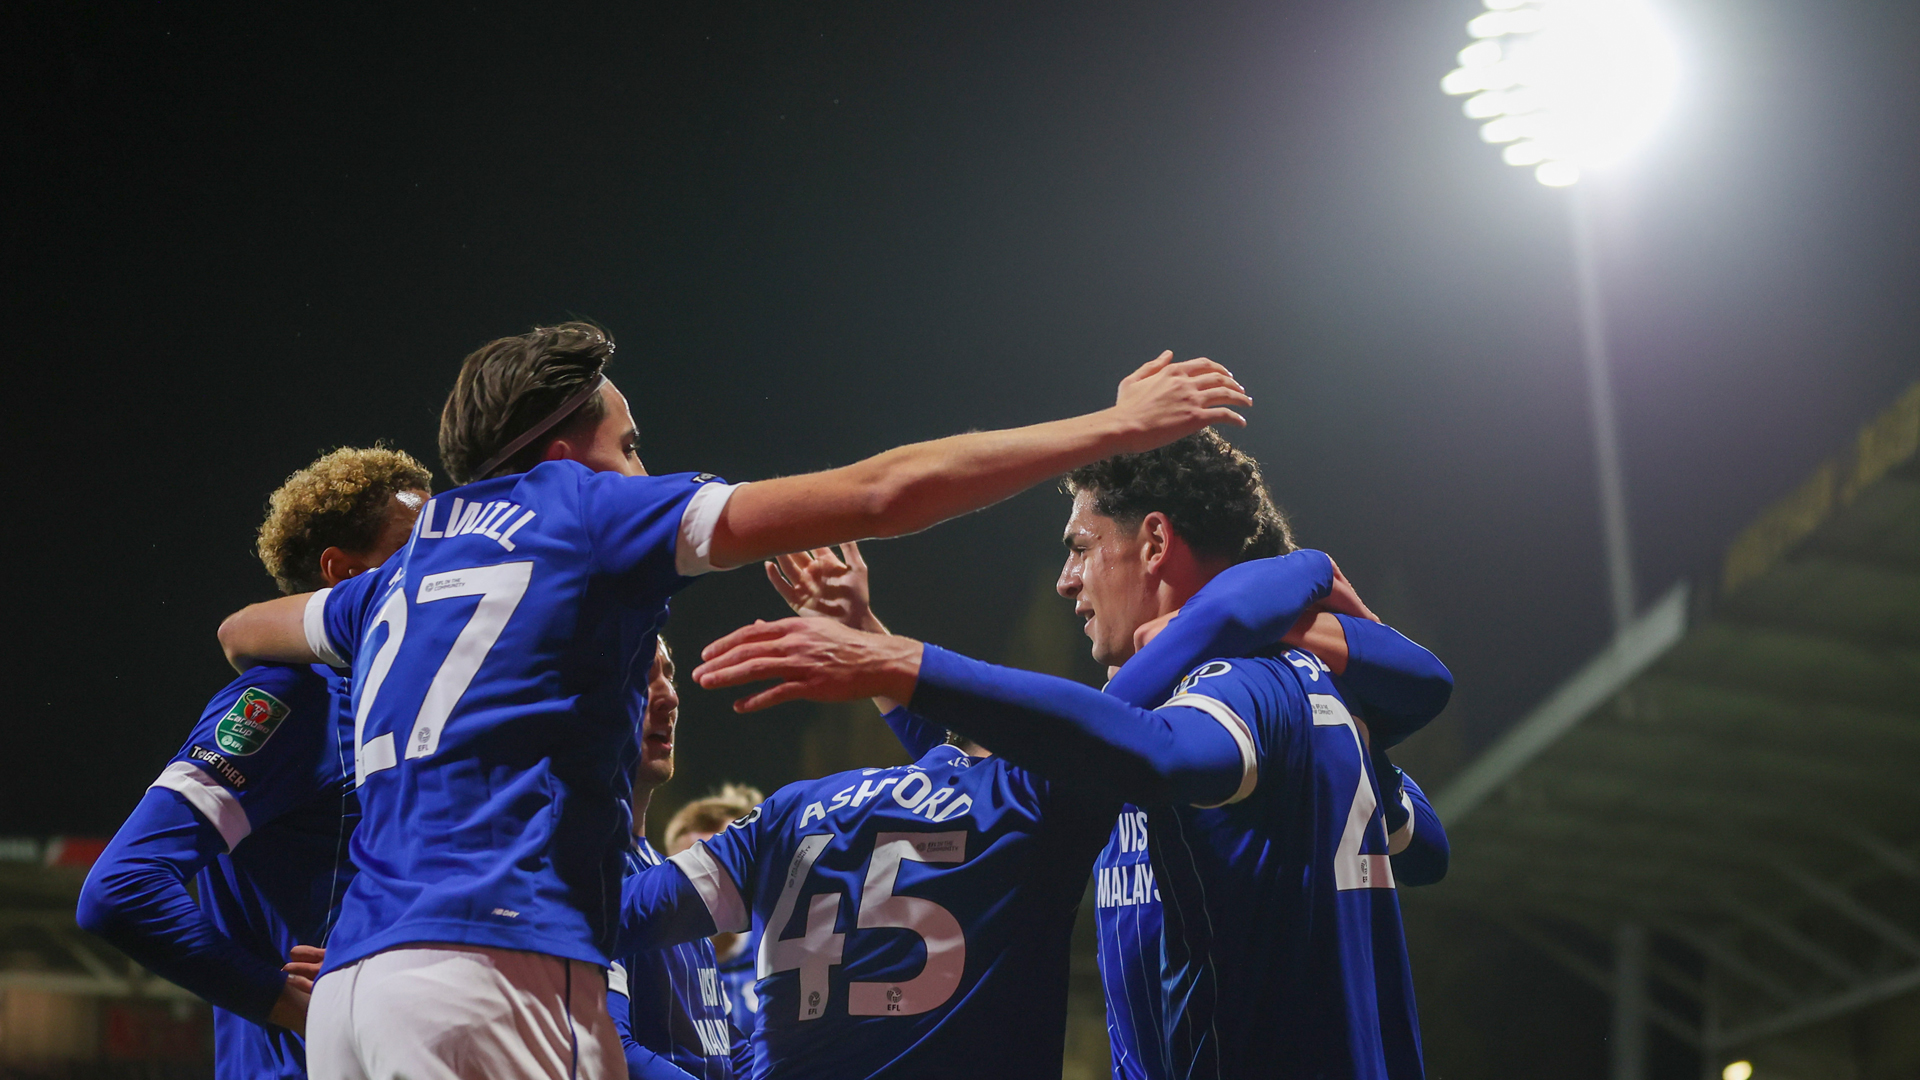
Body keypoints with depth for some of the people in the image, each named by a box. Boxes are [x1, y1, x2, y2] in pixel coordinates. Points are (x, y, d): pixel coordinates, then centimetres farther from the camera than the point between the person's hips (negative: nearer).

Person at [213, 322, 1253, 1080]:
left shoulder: (400, 576, 25)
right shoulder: (588, 509, 7)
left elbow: (242, 631, 47)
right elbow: (883, 493, 2)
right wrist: (1115, 425, 7)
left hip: (350, 982, 8)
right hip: (490, 969, -8)